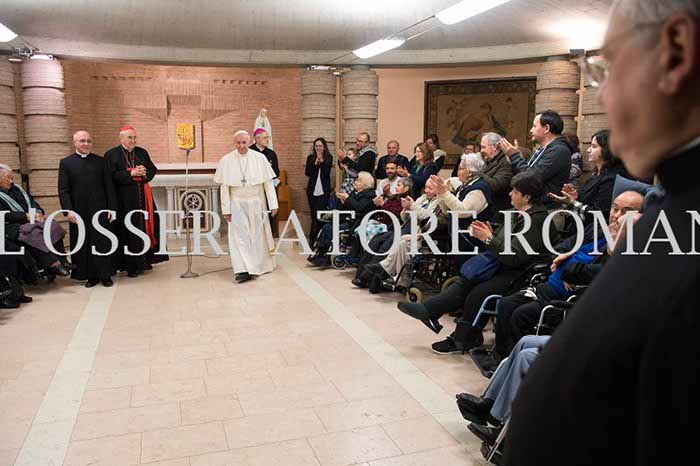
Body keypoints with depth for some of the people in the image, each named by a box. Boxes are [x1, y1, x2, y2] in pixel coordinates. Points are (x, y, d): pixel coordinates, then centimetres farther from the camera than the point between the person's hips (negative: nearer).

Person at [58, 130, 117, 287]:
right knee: (83, 245, 5)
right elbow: (63, 190, 0)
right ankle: (91, 276, 14)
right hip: (79, 212, 0)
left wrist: (112, 208, -1)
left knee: (102, 243, 3)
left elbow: (109, 186, 6)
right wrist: (68, 210, -10)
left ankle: (105, 275, 13)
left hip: (100, 210, 0)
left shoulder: (100, 161, 8)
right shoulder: (66, 163, 5)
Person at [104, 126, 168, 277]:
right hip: (125, 200, -4)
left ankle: (145, 260, 18)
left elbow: (153, 169, 12)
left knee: (146, 226, 7)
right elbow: (112, 176, -10)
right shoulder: (111, 154, -1)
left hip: (143, 197, 5)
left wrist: (144, 173, -9)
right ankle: (131, 266, 5)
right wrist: (131, 173, -17)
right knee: (128, 232, -1)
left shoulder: (142, 152, 12)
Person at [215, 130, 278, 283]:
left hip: (256, 203, 1)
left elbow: (268, 183, -1)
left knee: (258, 234, 9)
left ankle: (262, 265, 25)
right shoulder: (226, 161, -3)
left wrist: (273, 204, -5)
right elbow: (224, 187, -2)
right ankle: (243, 270, -10)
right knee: (239, 236, -7)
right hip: (237, 204, 0)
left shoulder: (260, 158, -3)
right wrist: (226, 209, -5)